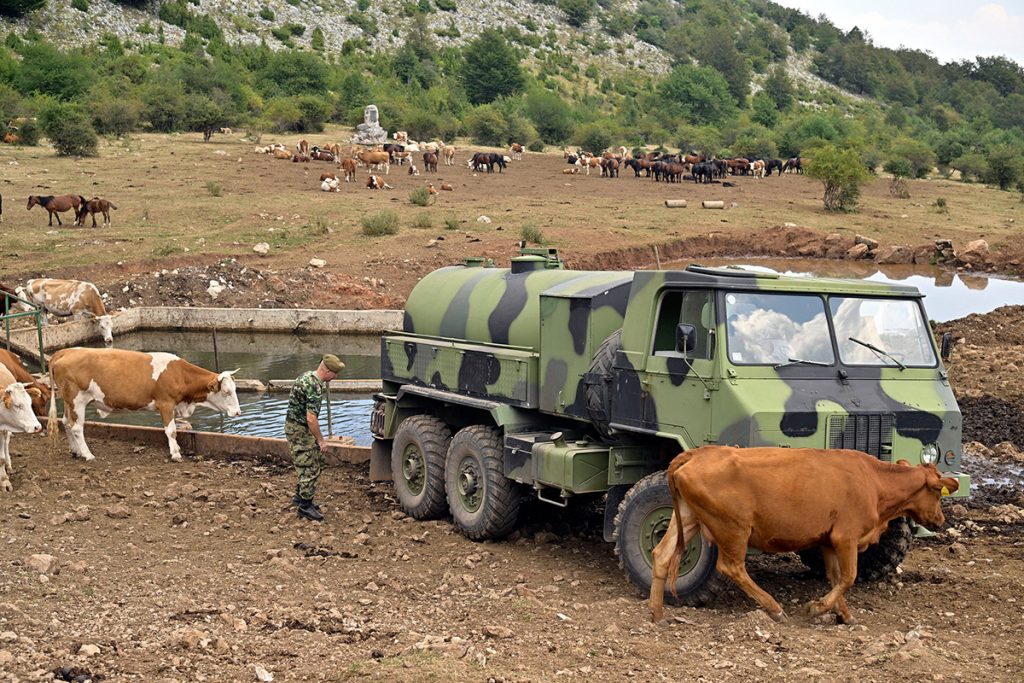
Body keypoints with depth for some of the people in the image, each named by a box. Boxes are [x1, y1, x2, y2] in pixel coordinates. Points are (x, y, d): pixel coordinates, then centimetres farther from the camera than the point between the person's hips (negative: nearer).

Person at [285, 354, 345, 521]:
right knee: (309, 468, -2)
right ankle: (305, 506, 6)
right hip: (299, 430, -10)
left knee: (316, 462, 19)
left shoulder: (307, 376, 5)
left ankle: (300, 496, 29)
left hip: (295, 424, 10)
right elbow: (311, 419, -27)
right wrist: (320, 440, -17)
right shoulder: (314, 387, -26)